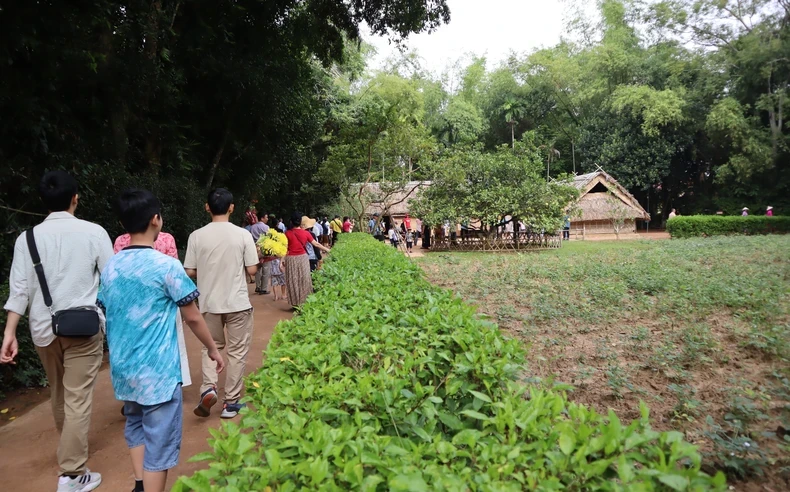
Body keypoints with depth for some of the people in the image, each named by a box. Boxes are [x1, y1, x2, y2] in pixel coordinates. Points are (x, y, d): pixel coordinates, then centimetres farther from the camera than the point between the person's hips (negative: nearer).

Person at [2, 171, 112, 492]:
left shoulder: (27, 238, 0)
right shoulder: (94, 232, -7)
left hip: (44, 327, 4)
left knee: (58, 396, 22)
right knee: (78, 400, 1)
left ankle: (69, 454, 43)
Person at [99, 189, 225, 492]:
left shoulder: (110, 267, 2)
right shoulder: (167, 266, -15)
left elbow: (106, 314, 12)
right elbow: (192, 318, -10)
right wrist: (213, 350, 4)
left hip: (122, 369, 7)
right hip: (158, 371, -7)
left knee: (136, 427, 25)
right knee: (159, 443, 4)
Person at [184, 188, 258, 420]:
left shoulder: (197, 236, -5)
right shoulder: (242, 235, -9)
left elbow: (190, 272, -2)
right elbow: (252, 270, -6)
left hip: (209, 303, 2)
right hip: (237, 303, -2)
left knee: (211, 347, 20)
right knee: (237, 351, 9)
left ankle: (208, 388, 1)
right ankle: (231, 402, 14)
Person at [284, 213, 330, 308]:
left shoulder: (287, 233, -6)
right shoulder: (306, 233, -2)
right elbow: (316, 244, 2)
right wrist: (328, 250, 13)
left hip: (291, 259, -1)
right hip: (303, 258, 1)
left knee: (293, 282, 7)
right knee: (304, 280, 11)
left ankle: (296, 303, 11)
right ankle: (305, 302, 17)